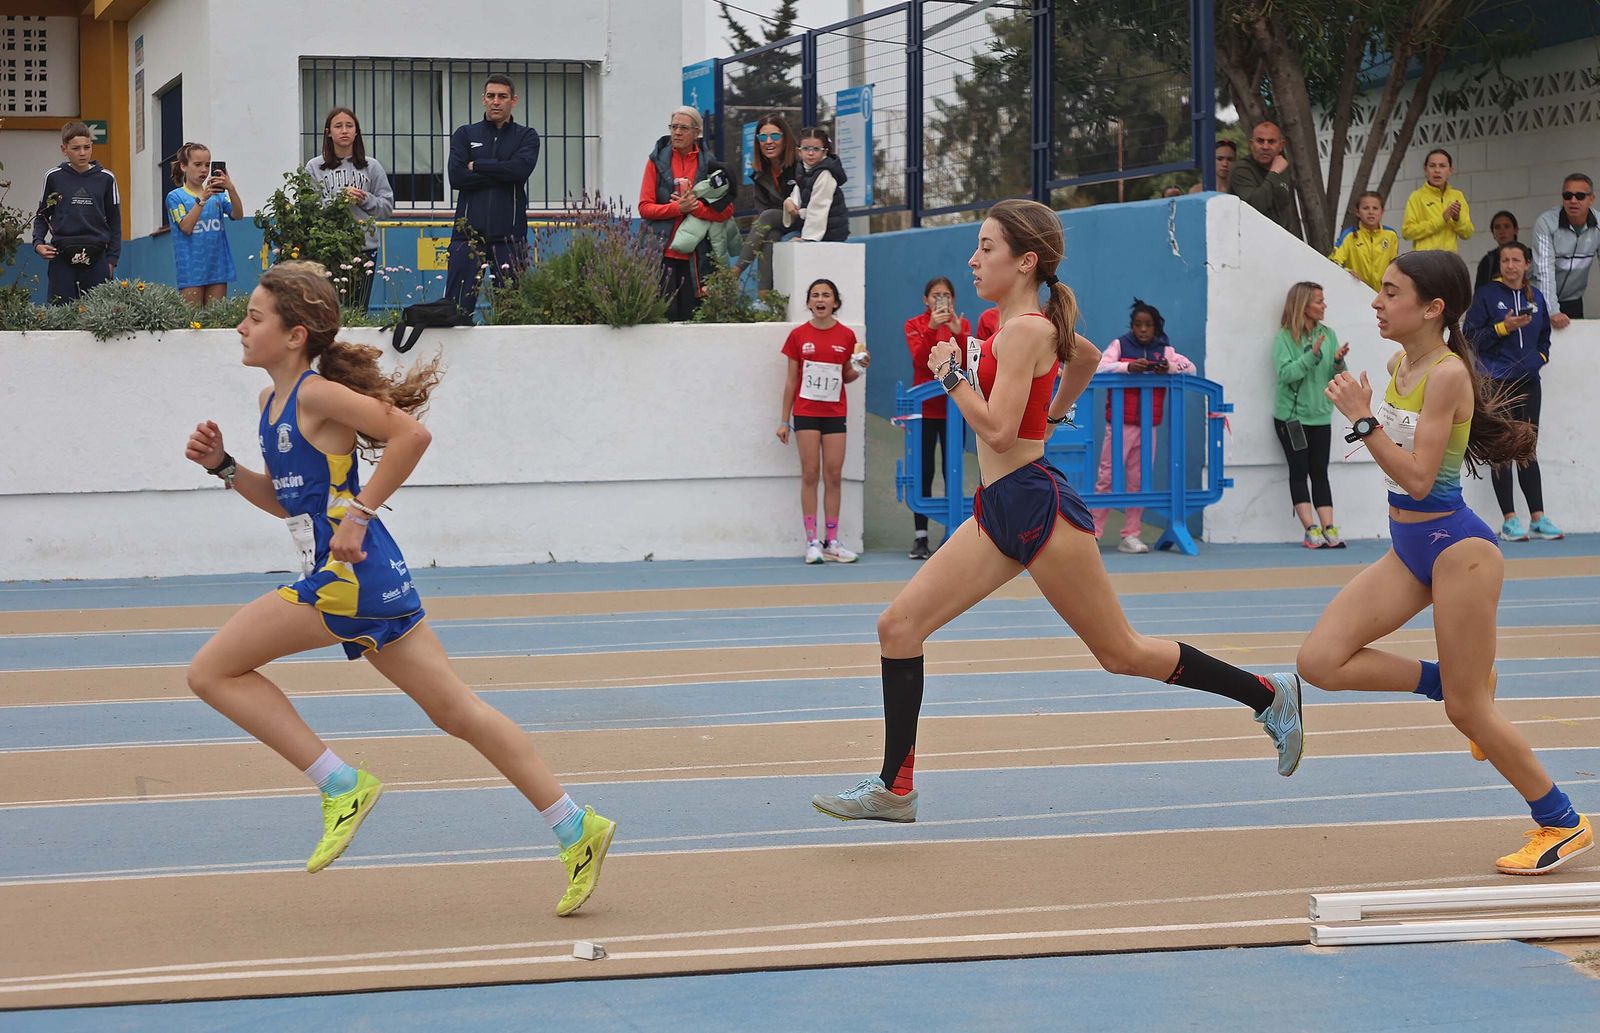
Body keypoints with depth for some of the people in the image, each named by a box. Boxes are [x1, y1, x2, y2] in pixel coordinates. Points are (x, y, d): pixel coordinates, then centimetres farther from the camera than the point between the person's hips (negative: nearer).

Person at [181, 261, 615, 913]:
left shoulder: (315, 394, -11)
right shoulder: (274, 402, 16)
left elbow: (410, 433, -20)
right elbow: (282, 500, 25)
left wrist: (358, 514, -19)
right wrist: (223, 466, 12)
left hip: (351, 574, -10)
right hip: (342, 576, 10)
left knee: (213, 671, -5)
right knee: (456, 713, 10)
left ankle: (342, 786, -3)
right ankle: (576, 830, 11)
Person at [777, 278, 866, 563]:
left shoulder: (846, 336, 3)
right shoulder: (799, 335, 0)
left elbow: (845, 376, 13)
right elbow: (791, 379, 4)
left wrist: (859, 369, -9)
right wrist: (784, 420, 3)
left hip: (834, 412, 2)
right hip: (805, 412, -2)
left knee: (834, 475, 1)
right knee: (810, 473, -4)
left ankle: (831, 542, 5)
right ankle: (812, 541, -2)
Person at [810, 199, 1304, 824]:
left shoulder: (1024, 330, -16)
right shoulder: (1031, 322, 12)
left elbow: (999, 431, -23)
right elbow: (1087, 357, 32)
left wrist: (950, 373, -13)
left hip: (1036, 504, -10)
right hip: (999, 511, 10)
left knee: (1120, 653, 2)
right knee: (898, 625, -2)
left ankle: (1269, 695, 17)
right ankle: (895, 789, -1)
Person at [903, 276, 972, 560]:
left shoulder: (962, 324, 6)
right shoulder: (915, 325, 2)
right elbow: (920, 360, -14)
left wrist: (958, 334, -22)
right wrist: (932, 329, -26)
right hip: (925, 406, -1)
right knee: (924, 472, -2)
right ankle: (920, 537, 1)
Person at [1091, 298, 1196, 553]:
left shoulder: (1164, 350, 10)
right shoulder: (1120, 345, 3)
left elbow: (1190, 368, 3)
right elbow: (1100, 367, -10)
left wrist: (1169, 367, -17)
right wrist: (1128, 366, -26)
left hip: (1148, 425, 3)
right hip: (1120, 424, -3)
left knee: (1138, 481, 4)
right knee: (1107, 477, -4)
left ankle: (1131, 536, 9)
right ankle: (1092, 532, 0)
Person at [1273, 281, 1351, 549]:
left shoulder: (1328, 334, 4)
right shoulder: (1285, 337, -7)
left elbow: (1335, 378, 6)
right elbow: (1285, 373, -18)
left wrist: (1338, 361, -15)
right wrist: (1312, 355, -25)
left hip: (1320, 415, 3)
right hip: (1291, 415, -3)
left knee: (1320, 472, 1)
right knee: (1299, 471, -4)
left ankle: (1328, 528, -5)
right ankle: (1311, 529, -7)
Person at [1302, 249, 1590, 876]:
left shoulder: (1446, 374, -20)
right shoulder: (1400, 365, 5)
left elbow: (1417, 476, -26)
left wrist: (1362, 418, -25)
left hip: (1456, 548, -8)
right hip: (1409, 550, 8)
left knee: (1466, 708, -1)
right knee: (1320, 662, -4)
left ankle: (1562, 825, 15)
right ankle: (1449, 682, 14)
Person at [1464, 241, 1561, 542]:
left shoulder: (1536, 297, 12)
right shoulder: (1487, 294, -2)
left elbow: (1544, 335, 24)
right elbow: (1470, 336, -6)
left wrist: (1541, 356, 5)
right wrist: (1503, 327, -17)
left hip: (1528, 381, 5)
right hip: (1497, 381, -5)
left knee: (1528, 450, 8)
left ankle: (1538, 518, 10)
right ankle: (1510, 520, -2)